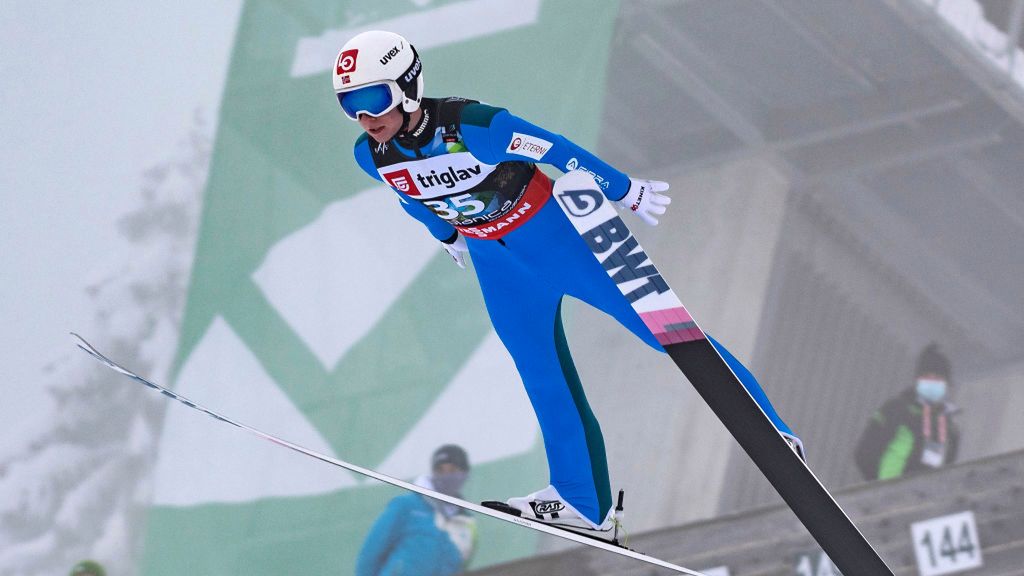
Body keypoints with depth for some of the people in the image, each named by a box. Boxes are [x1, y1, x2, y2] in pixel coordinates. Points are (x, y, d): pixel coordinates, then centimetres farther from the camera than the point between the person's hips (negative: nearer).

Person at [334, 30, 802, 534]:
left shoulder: (471, 127, -33)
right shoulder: (371, 156, -14)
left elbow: (556, 151, -21)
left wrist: (627, 192, -9)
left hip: (555, 235, -5)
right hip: (497, 264, 5)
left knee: (661, 328, 0)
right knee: (544, 379, 11)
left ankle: (770, 431, 9)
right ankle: (583, 501, 24)